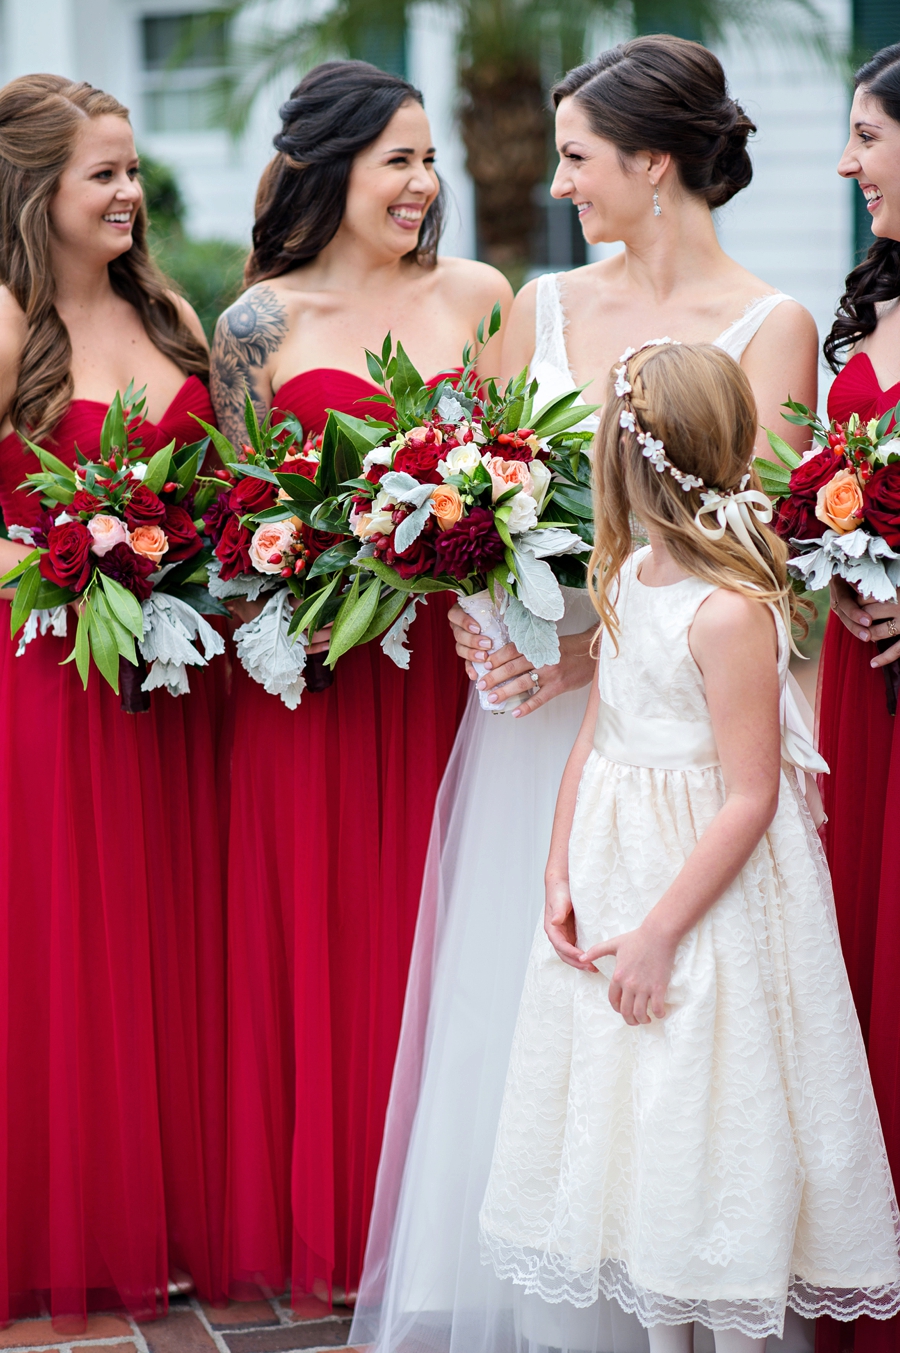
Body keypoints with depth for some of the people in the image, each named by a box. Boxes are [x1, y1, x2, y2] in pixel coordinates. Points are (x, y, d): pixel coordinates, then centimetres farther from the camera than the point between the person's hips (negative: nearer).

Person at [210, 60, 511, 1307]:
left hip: (451, 661, 2)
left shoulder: (478, 296, 7)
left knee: (436, 928, 7)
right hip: (313, 676, -2)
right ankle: (327, 1223, 19)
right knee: (323, 932, 4)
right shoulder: (262, 322, 0)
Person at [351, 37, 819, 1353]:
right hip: (536, 706, 4)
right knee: (517, 988, 6)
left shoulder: (771, 326, -4)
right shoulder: (541, 307, 10)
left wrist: (594, 651, -18)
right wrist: (478, 614, -10)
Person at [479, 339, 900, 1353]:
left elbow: (750, 798, -21)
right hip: (617, 877, 8)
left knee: (714, 1124, 3)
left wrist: (659, 934, -19)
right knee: (637, 1119, 15)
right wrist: (559, 876, 2)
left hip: (713, 891, -8)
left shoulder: (728, 612, -22)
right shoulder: (629, 578, 4)